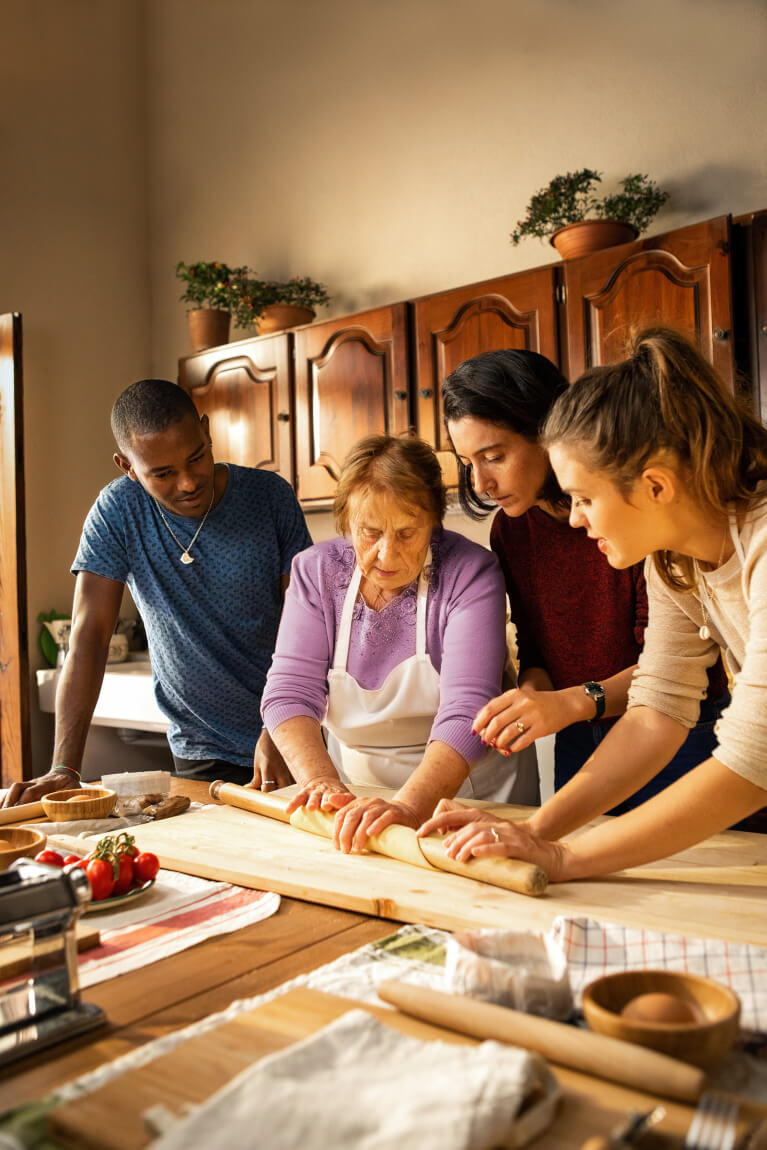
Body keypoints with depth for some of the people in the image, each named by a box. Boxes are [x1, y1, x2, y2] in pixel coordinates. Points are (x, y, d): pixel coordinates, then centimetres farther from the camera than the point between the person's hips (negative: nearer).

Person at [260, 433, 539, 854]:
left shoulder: (469, 572, -14)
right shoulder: (315, 571, -3)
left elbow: (466, 713, -23)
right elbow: (289, 692, -9)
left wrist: (408, 806, -37)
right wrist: (322, 782, -25)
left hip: (470, 792, -3)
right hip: (360, 794, 4)